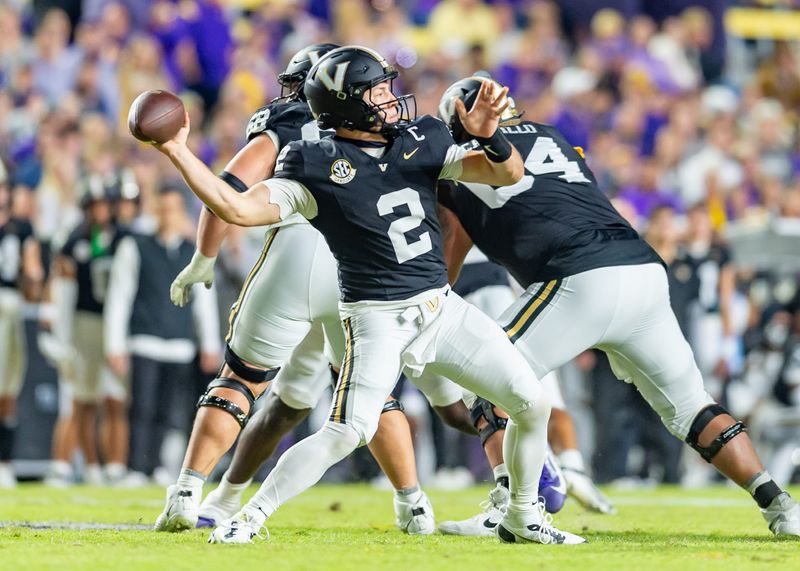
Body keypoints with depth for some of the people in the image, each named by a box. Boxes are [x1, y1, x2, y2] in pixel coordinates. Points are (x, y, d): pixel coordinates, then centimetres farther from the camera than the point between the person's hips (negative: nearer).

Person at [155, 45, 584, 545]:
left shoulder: (421, 143, 6)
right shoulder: (316, 168, -8)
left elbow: (509, 174, 0)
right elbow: (240, 209, -17)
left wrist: (490, 134, -21)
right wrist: (179, 153, -25)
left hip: (443, 307, 5)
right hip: (377, 318, -5)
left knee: (532, 402, 1)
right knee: (347, 433, -21)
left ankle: (523, 519, 20)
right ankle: (249, 518, -8)